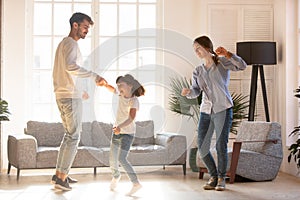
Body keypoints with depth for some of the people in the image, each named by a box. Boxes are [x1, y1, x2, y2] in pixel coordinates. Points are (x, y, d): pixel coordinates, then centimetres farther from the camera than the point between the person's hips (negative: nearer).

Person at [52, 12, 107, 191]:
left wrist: (79, 91, 28)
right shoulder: (70, 43, -11)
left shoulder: (64, 43, 21)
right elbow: (71, 66, -31)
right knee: (74, 137, -6)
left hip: (63, 95, 10)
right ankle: (61, 178, -4)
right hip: (70, 97, -10)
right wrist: (95, 76, -30)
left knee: (70, 135, 16)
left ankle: (59, 174, 20)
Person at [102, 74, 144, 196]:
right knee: (112, 158, 11)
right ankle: (116, 176, 39)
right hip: (117, 131, 7)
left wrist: (120, 127, -51)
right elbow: (112, 90, 19)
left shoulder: (133, 101, -21)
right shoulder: (122, 94, -1)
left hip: (127, 133, -7)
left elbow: (131, 118, -35)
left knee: (122, 159, -17)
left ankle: (136, 183, -12)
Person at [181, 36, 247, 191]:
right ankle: (213, 177, 20)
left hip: (223, 109, -5)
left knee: (221, 146, -7)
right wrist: (187, 91, -20)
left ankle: (221, 178, 10)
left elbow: (242, 66, -13)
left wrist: (227, 54, -26)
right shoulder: (197, 71, 14)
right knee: (202, 147, 1)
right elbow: (196, 91, 3)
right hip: (206, 111, 5)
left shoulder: (222, 62, 2)